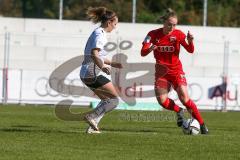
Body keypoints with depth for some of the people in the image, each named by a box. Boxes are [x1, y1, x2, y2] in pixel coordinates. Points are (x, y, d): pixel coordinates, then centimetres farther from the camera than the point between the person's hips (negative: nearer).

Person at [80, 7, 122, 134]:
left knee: (106, 99, 19)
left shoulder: (98, 33, 18)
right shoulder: (100, 34, -13)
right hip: (92, 74, -10)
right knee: (114, 99, -5)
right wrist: (102, 67, -44)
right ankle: (91, 116, -9)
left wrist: (112, 64, 30)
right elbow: (94, 54, -28)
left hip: (86, 74, 10)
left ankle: (92, 127, 12)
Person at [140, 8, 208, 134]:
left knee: (184, 98, -16)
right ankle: (179, 111, 20)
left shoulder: (178, 34, -8)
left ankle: (201, 124, -7)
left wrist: (190, 41, -35)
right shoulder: (153, 34, -7)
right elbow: (143, 52, -12)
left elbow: (190, 50, -14)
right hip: (161, 71, 2)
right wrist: (149, 49, -34)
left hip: (176, 70, -2)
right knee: (161, 100, -11)